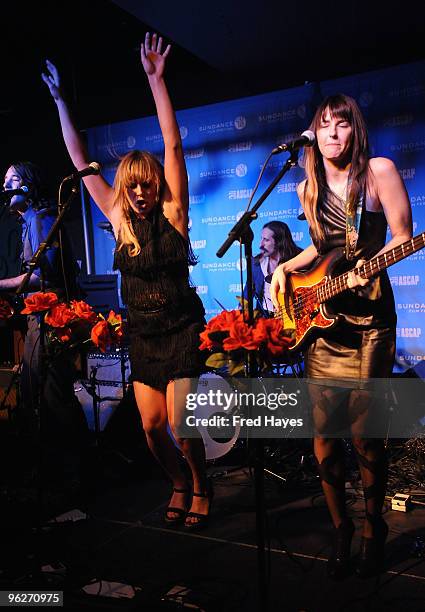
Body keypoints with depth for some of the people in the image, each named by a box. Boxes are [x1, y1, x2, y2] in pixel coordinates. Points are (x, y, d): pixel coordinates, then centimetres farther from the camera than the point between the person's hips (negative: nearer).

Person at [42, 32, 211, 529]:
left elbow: (173, 145, -13)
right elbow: (80, 162, 5)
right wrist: (60, 100, 6)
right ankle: (178, 485, 30)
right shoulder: (119, 218, 1)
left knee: (181, 424, -6)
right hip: (141, 335, 4)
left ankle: (201, 488, 20)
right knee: (152, 425, 5)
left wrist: (155, 79, -16)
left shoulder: (172, 213, -6)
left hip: (181, 330, -3)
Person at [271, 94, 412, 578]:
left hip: (368, 316, -4)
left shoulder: (378, 170, -3)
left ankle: (373, 530, 23)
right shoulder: (307, 188, 12)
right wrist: (284, 268, 9)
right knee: (324, 434, 5)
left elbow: (403, 237, -5)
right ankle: (340, 529, 24)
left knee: (364, 433, -1)